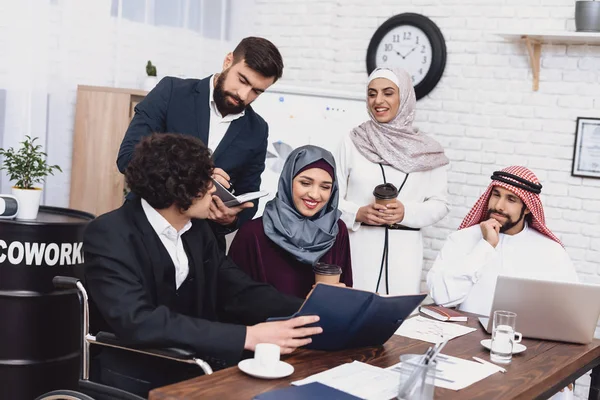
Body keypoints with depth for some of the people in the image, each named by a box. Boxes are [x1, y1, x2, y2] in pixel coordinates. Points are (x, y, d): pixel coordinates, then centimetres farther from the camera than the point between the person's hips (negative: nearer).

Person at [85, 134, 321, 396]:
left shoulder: (195, 228, 5)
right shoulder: (110, 235, -16)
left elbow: (240, 293, 3)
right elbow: (137, 322, -28)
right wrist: (246, 337, -33)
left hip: (199, 371, 7)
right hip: (140, 382, -6)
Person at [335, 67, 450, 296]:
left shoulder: (426, 150, 5)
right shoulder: (353, 142, 3)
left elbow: (440, 203, 7)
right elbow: (333, 196, 5)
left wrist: (406, 212, -10)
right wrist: (358, 213, -13)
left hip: (404, 248, 1)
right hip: (359, 245, -1)